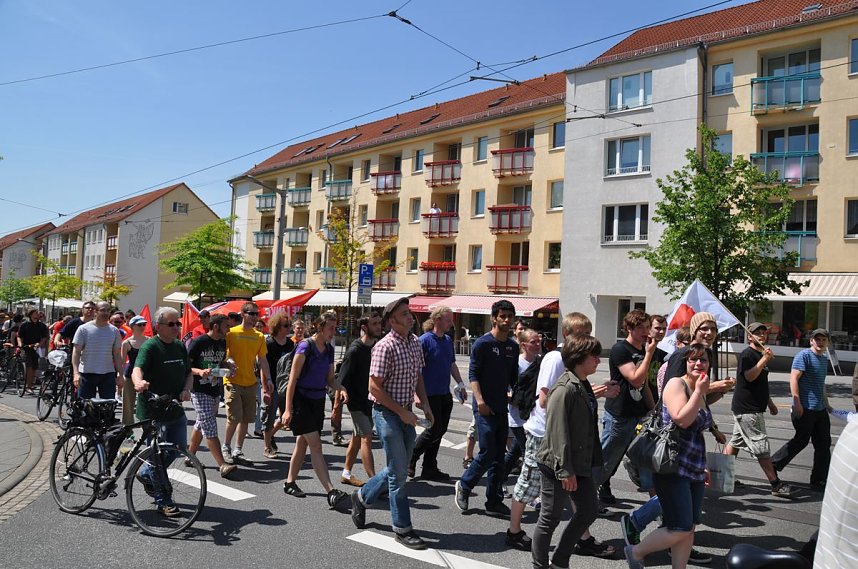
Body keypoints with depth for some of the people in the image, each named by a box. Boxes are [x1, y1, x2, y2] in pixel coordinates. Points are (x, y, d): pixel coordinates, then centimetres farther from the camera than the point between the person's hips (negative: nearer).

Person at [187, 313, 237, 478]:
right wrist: (200, 371, -28)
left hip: (215, 390, 8)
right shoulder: (199, 342, -13)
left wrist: (228, 368, 1)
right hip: (199, 391, -8)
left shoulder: (223, 343, 9)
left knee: (201, 424, 17)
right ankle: (223, 465, -17)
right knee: (210, 428, -12)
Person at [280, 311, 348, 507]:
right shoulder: (305, 346, -14)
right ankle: (331, 492, -15)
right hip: (301, 400, -7)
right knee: (316, 445, -11)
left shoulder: (329, 350, 7)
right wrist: (288, 409, -17)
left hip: (318, 401, 7)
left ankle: (290, 482, 29)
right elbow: (293, 379, -15)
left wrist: (341, 389, -10)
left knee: (302, 444, 15)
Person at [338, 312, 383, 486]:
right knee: (366, 438, -9)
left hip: (371, 400, 7)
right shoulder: (355, 350, -16)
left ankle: (346, 473, 29)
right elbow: (342, 380, -16)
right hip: (357, 401, -7)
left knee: (358, 437, 15)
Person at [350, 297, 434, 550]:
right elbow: (375, 387, -18)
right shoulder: (385, 347, -18)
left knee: (398, 468, 17)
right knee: (399, 472, -1)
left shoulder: (415, 342, 7)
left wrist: (425, 403, 5)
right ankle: (402, 528, 12)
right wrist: (402, 412, -16)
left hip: (406, 414, 8)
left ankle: (362, 496, 39)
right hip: (387, 413, -8)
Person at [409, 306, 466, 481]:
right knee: (434, 430, -5)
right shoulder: (424, 340, -12)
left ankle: (430, 468, 19)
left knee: (440, 430, 10)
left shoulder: (448, 340, 11)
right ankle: (411, 458, 15)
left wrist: (460, 384, 16)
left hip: (445, 394, 7)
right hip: (431, 394, -7)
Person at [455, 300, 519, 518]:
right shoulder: (483, 343, -8)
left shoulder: (513, 346, 12)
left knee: (499, 455, 9)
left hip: (502, 408, 7)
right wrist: (479, 400, -20)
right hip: (485, 408, -7)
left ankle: (494, 502, 17)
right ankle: (464, 487, 14)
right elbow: (473, 373, -11)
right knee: (488, 453, -8)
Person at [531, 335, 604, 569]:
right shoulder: (564, 389, -21)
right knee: (550, 518, 3)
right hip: (558, 465, -10)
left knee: (589, 508, 15)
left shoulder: (584, 386, 9)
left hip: (580, 463, 10)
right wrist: (565, 471, -22)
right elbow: (558, 433, -23)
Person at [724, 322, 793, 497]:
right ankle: (776, 485, -3)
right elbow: (749, 376, -25)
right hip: (747, 410, -10)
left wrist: (770, 403, 26)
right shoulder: (747, 354, -12)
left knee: (735, 442, 14)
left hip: (754, 408, 10)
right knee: (761, 446, -6)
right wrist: (764, 359, -27)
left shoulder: (761, 355, 18)